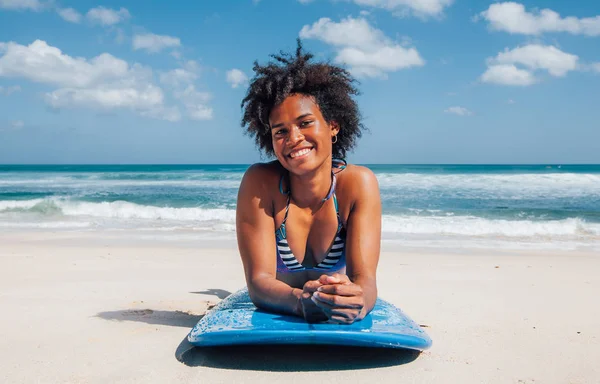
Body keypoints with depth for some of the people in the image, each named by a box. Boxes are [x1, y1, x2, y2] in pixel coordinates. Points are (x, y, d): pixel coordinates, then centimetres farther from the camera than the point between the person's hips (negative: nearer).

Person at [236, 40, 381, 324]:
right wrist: (300, 300, -53)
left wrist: (357, 299, -56)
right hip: (272, 319, 0)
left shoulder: (358, 183, -23)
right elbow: (259, 280, -30)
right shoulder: (260, 182, -25)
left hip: (340, 323, 1)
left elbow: (365, 279, -30)